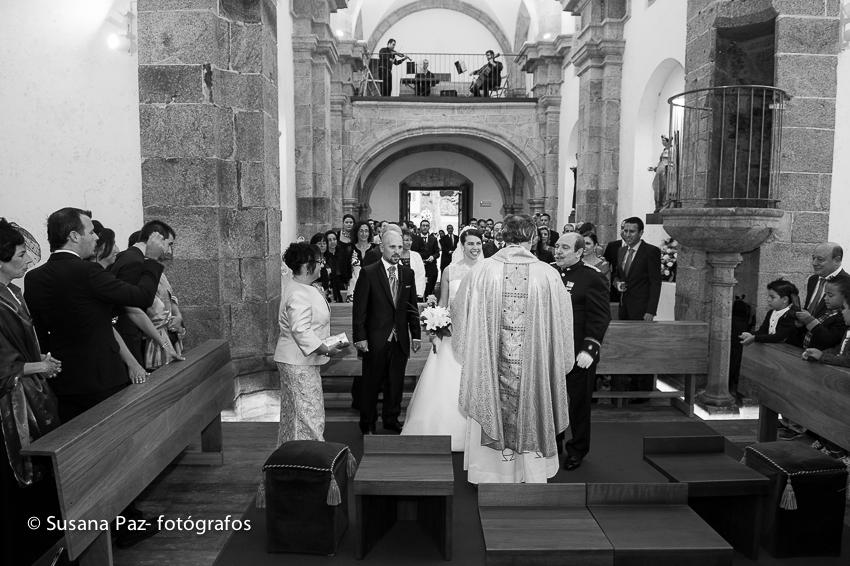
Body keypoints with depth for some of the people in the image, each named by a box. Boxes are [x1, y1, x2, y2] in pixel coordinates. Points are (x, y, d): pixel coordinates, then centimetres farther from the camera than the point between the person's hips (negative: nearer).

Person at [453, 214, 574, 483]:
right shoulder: (547, 274, -11)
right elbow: (561, 324, -2)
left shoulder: (482, 271, -10)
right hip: (533, 367, 0)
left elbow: (460, 312, 2)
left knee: (492, 419, 18)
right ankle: (534, 474, 32)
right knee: (532, 417, 18)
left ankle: (491, 475, 32)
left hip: (492, 363, 1)